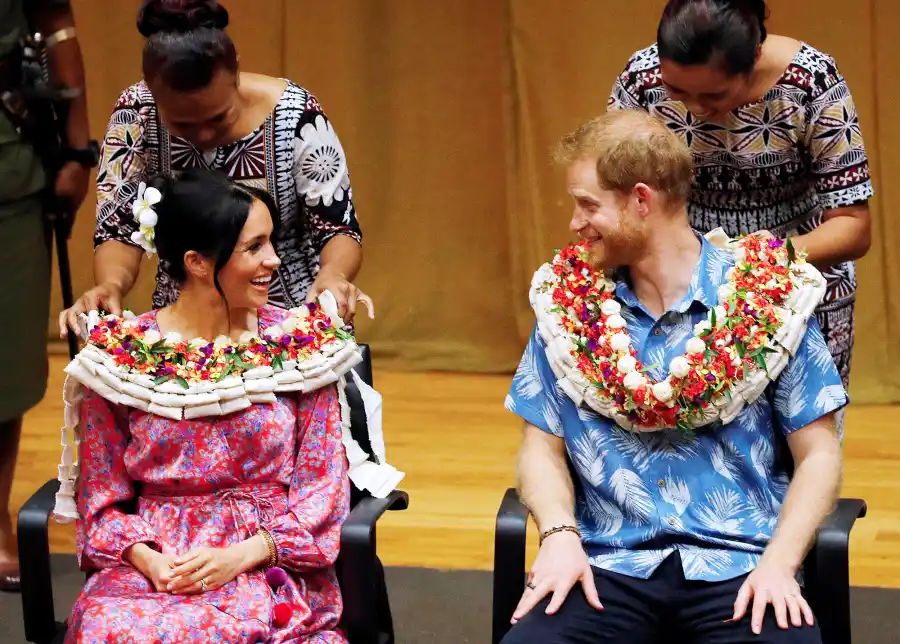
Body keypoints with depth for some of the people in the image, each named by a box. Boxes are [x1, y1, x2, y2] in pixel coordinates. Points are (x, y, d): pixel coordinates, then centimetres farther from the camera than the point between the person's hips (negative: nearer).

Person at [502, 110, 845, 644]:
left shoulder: (766, 299, 2)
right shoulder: (568, 301, 9)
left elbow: (818, 454, 3)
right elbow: (543, 445, 12)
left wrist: (779, 563, -12)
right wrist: (560, 535, -8)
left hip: (737, 565, -1)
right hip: (610, 565, 2)